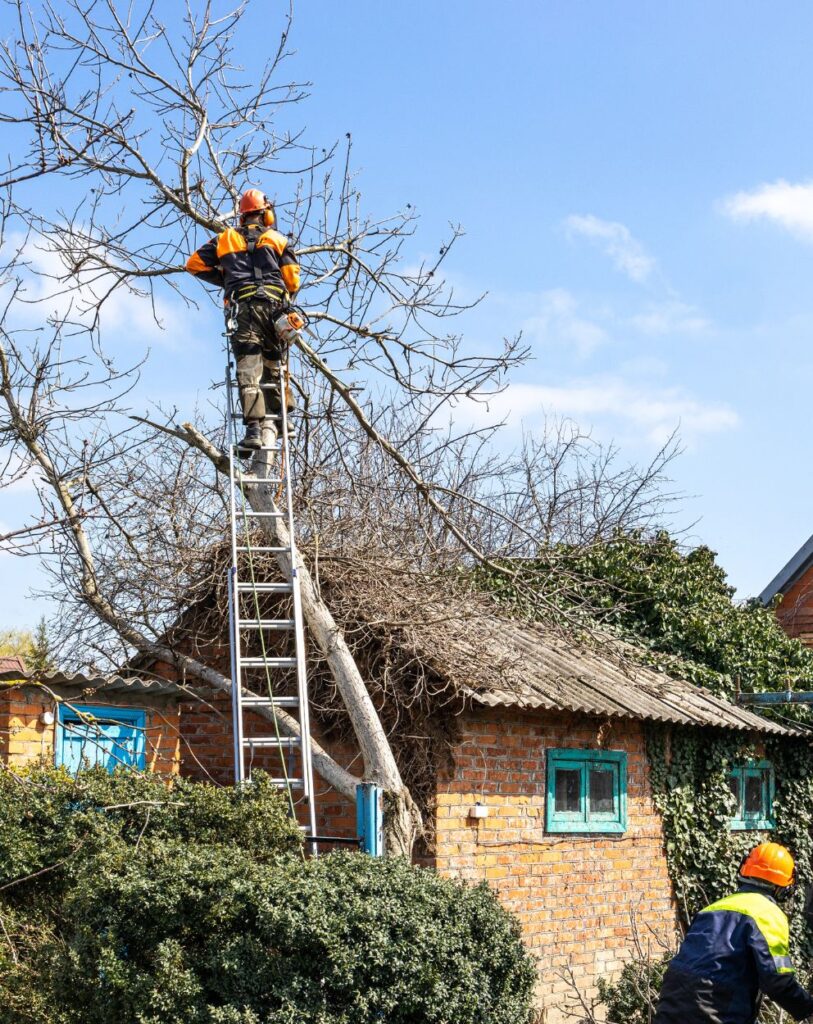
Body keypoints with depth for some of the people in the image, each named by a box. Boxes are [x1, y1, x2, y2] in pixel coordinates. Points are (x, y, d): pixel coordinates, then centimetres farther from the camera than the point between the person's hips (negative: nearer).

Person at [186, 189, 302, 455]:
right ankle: (278, 417, 12)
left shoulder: (226, 238, 19)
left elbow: (194, 263, 18)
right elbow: (292, 279, 8)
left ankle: (254, 429, -25)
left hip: (241, 306, -1)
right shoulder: (278, 239, 15)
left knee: (249, 370, -12)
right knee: (273, 363, 19)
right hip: (274, 305, 1)